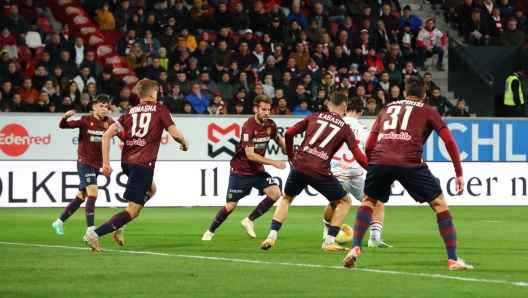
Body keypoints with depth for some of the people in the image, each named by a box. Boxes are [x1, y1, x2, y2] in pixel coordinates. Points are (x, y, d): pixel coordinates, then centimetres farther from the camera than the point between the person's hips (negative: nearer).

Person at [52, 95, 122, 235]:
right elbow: (62, 125, -12)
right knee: (93, 192, -20)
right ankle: (90, 228, -21)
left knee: (81, 196, 14)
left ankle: (59, 222, 28)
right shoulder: (86, 121, -10)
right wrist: (65, 117, -34)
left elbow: (122, 135, -8)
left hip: (96, 164, 6)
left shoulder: (108, 122, 0)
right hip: (85, 162, -6)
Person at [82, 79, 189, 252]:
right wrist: (184, 143, 18)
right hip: (144, 163, -7)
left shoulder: (130, 112, 16)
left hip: (126, 161, 7)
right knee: (132, 211, -6)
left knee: (150, 190, 33)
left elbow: (107, 135, 6)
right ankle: (95, 234, -22)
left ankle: (120, 224, 17)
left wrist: (106, 162, 7)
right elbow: (175, 133, -4)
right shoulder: (160, 109, 5)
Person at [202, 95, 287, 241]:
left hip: (258, 170, 6)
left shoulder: (270, 125, -5)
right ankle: (210, 231, 20)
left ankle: (249, 220, 2)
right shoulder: (248, 127, -24)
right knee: (230, 206, -5)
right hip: (240, 171, -6)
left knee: (275, 193, -15)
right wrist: (273, 162, -31)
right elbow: (250, 155, -28)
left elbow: (278, 138, 21)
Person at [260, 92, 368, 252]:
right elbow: (358, 156, 1)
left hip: (299, 166, 3)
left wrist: (291, 155, 25)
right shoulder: (345, 128, 8)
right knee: (345, 202, 18)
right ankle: (329, 242, 8)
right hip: (320, 172, -3)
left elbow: (289, 133, 10)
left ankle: (271, 237, 13)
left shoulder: (315, 117, 14)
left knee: (286, 198, 28)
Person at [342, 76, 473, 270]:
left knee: (369, 201, 29)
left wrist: (379, 171, 37)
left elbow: (369, 147, 25)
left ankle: (355, 249, 13)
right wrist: (459, 174, 12)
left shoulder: (387, 109, 29)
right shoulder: (428, 112, 21)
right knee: (440, 204, 11)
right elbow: (449, 141, 9)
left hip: (379, 161, 3)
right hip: (410, 163, -3)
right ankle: (453, 259, 3)